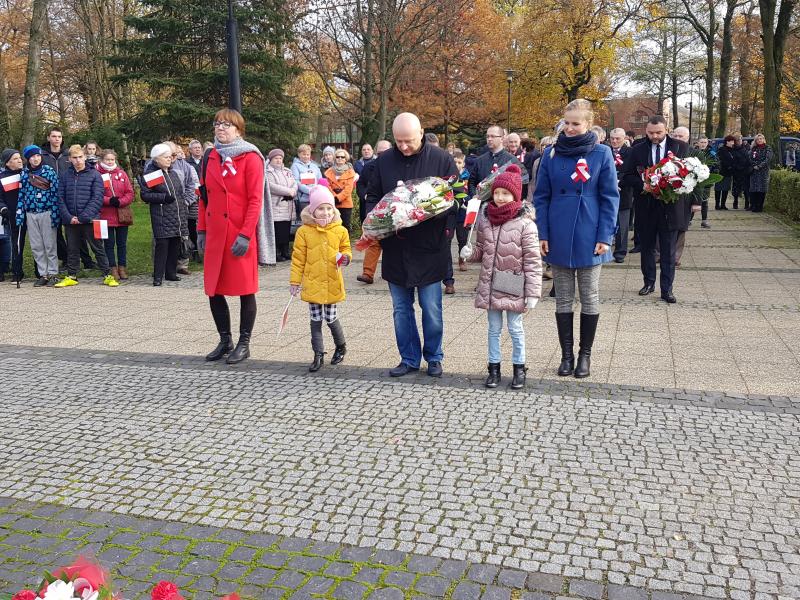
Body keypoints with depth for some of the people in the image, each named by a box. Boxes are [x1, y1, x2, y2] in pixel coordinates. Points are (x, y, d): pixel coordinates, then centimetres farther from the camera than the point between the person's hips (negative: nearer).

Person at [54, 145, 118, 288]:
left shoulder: (94, 175, -1)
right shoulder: (65, 176, 8)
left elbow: (97, 199, -8)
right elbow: (61, 199, 6)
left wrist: (84, 217, -15)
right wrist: (68, 217, -8)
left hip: (90, 220, -3)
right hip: (71, 221, 3)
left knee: (98, 248, 3)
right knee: (72, 249, 12)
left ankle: (107, 276, 9)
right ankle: (71, 276, 23)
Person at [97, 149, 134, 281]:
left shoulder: (121, 173, 7)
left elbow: (130, 193, 2)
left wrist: (120, 202, -13)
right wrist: (109, 200, -20)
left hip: (122, 214, 3)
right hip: (106, 215, -2)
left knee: (122, 243, 10)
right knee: (109, 243, 4)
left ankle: (122, 268, 19)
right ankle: (113, 269, 11)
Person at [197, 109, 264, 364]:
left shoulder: (250, 158, -6)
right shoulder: (211, 157, 11)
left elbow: (255, 200, -11)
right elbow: (204, 197, 16)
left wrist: (245, 235, -16)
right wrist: (201, 229, 11)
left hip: (240, 236, -6)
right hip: (215, 235, 6)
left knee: (245, 290, 3)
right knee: (214, 290, 8)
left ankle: (244, 344, 14)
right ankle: (225, 341, 23)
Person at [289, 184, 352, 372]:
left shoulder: (340, 231, -1)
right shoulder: (304, 231, -5)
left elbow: (346, 250, 13)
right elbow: (298, 258, -1)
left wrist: (345, 258, -11)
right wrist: (294, 281, 0)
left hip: (332, 284, 0)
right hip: (312, 284, 0)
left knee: (331, 318, 7)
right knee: (315, 320, 7)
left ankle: (341, 346, 32)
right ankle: (318, 354, 17)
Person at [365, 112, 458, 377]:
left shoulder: (441, 159, -5)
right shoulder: (384, 161, 4)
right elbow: (372, 197, 12)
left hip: (429, 247, -3)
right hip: (395, 248, 3)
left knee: (431, 309, 5)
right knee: (401, 308, 11)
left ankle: (434, 357, 23)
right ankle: (409, 358, 24)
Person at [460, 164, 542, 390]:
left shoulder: (525, 224, -14)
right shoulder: (485, 220, 1)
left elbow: (532, 262, -13)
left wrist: (532, 293, -15)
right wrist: (469, 253, -9)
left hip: (513, 287, -4)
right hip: (490, 285, 4)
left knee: (515, 328, 9)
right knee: (494, 328, 14)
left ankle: (519, 369, 24)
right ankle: (494, 368, 25)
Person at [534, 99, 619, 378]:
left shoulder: (602, 154, -3)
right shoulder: (551, 154, 2)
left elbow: (610, 198, -3)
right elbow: (541, 197, 4)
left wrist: (605, 237, -9)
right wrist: (542, 234, -3)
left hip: (589, 239, -2)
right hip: (559, 238, 2)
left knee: (589, 298, 9)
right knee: (563, 299, 9)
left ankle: (585, 354, 22)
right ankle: (566, 354, 20)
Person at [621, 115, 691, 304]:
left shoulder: (681, 147, 0)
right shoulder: (637, 150, 2)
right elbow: (626, 175, 1)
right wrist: (643, 185, -16)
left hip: (671, 206, -2)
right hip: (646, 207, 2)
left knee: (668, 251, 2)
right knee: (647, 247, 13)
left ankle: (667, 289, 8)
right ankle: (649, 282, 29)